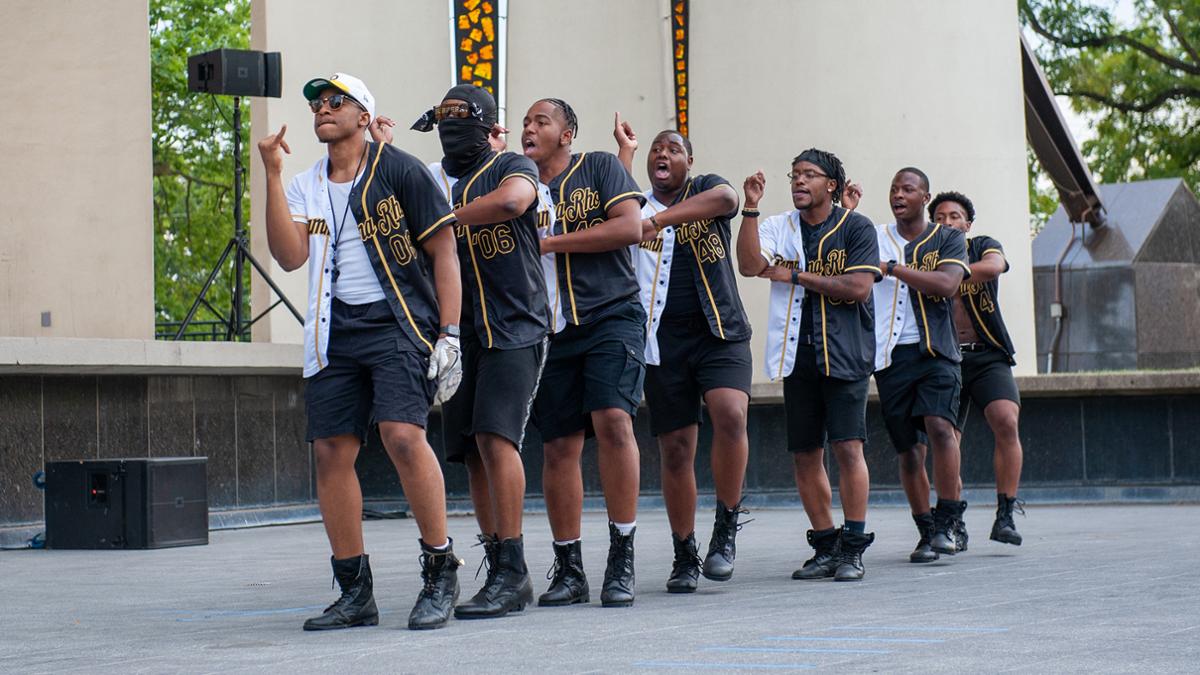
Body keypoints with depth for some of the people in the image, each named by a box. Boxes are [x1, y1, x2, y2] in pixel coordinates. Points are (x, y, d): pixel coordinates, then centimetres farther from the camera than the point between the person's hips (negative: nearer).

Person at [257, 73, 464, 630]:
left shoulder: (398, 170, 1)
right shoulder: (306, 187, 15)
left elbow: (443, 251, -1)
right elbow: (289, 256, -1)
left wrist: (449, 334, -9)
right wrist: (272, 174, -5)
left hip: (399, 327, -5)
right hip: (334, 334, 5)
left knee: (403, 435, -23)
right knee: (331, 451, 0)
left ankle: (441, 571, -9)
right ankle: (355, 594, 9)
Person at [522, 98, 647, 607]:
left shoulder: (600, 168, 5)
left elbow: (630, 227, -8)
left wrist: (552, 242, -8)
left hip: (612, 316, -4)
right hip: (551, 329, 4)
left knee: (613, 419, -21)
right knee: (559, 445, 1)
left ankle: (621, 561, -16)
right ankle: (568, 570, 10)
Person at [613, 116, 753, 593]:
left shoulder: (706, 190, 7)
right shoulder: (637, 206, 13)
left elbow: (726, 198, -17)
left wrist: (658, 219, -27)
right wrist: (624, 150, -3)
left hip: (719, 333, -2)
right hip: (664, 342, 2)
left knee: (730, 414, -26)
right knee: (675, 451, 3)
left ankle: (726, 527, -11)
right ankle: (684, 557, 15)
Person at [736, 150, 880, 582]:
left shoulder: (856, 228, 0)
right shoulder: (779, 228, 10)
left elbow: (858, 287, -11)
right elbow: (750, 265, -6)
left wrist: (796, 276, -8)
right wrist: (751, 208, -13)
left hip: (844, 352, -4)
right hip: (797, 353, 4)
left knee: (847, 446, -11)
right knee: (805, 453, 5)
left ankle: (853, 549, -5)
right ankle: (824, 546, 15)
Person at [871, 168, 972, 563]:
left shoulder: (948, 240, 6)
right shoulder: (873, 238, 13)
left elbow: (946, 284, -11)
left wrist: (892, 267, -13)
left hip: (935, 351, -3)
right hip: (890, 354, 3)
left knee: (939, 426, -24)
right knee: (908, 449, 4)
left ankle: (949, 522, -16)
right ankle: (926, 532, 15)